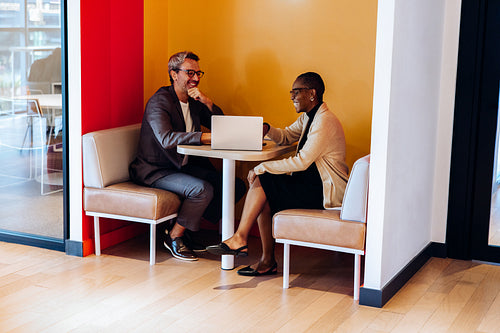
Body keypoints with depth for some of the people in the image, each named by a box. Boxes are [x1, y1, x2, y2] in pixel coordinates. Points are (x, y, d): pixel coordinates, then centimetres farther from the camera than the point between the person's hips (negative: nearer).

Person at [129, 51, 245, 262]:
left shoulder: (195, 101, 10)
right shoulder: (159, 101, -15)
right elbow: (166, 138, -32)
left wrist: (207, 102, -9)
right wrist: (206, 138, -39)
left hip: (185, 166, 8)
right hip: (156, 171, -8)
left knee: (236, 185, -6)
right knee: (203, 189, -31)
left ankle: (187, 230, 4)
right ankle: (174, 236, -7)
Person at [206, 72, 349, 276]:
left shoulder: (324, 121, -18)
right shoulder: (308, 117, 13)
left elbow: (302, 161, -25)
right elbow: (287, 136, 28)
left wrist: (261, 168, -21)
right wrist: (268, 130, 4)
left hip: (325, 191, -9)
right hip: (312, 182, 9)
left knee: (261, 181, -16)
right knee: (264, 197, -9)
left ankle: (239, 239, -12)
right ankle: (267, 261, -8)